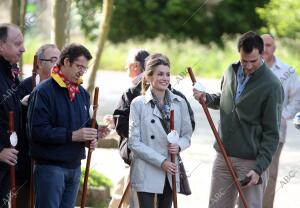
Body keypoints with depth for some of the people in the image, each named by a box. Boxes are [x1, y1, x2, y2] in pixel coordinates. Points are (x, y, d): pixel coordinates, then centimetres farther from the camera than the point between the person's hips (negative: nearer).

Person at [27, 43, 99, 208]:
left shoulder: (82, 93, 13)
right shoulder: (44, 91, -12)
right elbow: (37, 130, -20)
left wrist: (91, 137, 2)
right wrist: (72, 135, -21)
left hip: (74, 166, 8)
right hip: (50, 166, -8)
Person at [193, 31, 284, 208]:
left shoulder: (271, 86, -13)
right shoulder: (231, 72, 6)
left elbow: (272, 134, -12)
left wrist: (259, 168, -18)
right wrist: (207, 98, 4)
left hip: (251, 161, -6)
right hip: (224, 156, 6)